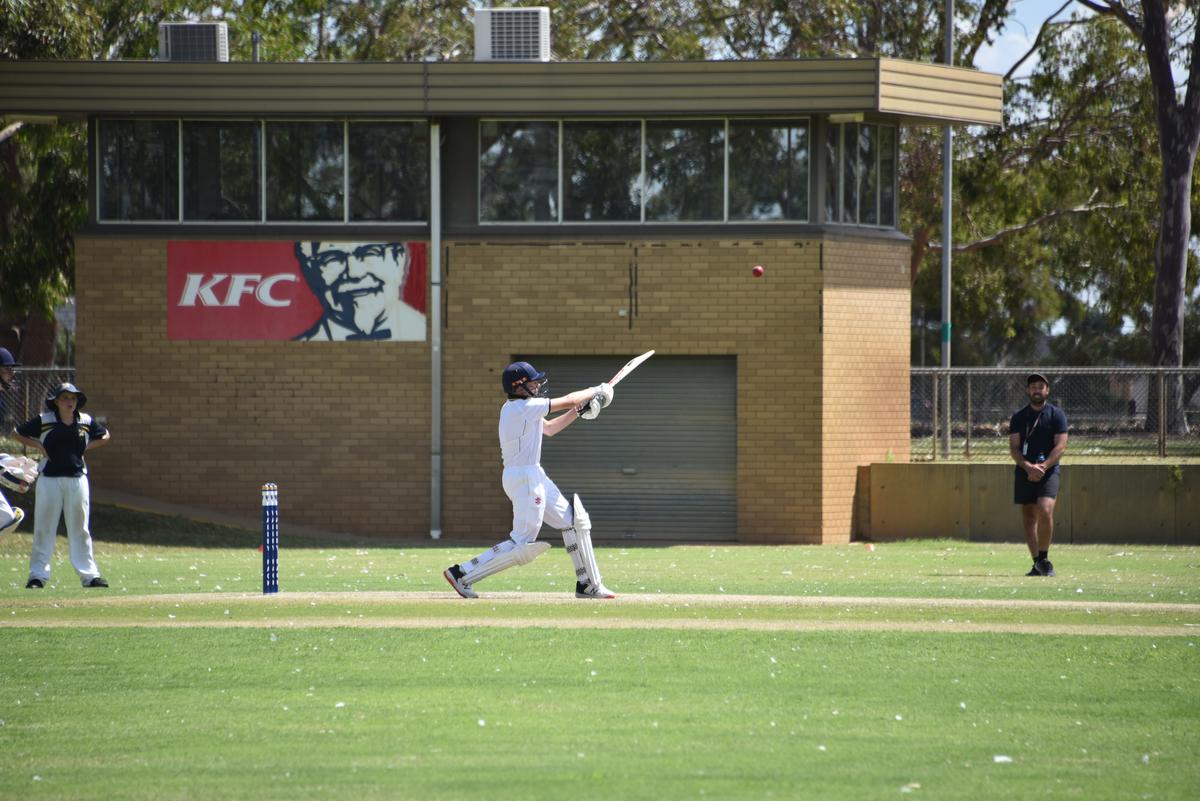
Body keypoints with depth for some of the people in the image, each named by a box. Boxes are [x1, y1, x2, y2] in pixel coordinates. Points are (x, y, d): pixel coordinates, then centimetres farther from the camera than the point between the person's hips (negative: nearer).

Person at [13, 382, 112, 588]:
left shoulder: (86, 422, 4)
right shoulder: (44, 421, -3)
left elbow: (106, 436, 19)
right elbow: (19, 433, 6)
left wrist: (87, 446, 4)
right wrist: (39, 446, -5)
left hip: (77, 478, 2)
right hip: (50, 478, -2)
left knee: (80, 528, 7)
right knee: (44, 527, 0)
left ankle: (89, 574, 9)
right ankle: (38, 575, 4)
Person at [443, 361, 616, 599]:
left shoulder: (514, 408, 11)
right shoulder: (524, 408, -18)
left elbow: (549, 429, 23)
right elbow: (568, 401, -12)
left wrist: (579, 410, 14)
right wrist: (596, 391, 5)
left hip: (534, 476, 11)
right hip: (525, 479, -11)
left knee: (574, 521, 15)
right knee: (522, 544, -9)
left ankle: (588, 585, 20)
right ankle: (463, 574, -7)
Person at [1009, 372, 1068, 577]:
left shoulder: (1056, 415, 3)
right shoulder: (1019, 417, 10)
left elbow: (1060, 446, -4)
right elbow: (1013, 448, 3)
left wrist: (1042, 467, -17)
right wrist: (1029, 466, -15)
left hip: (1049, 470, -3)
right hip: (1024, 473, 3)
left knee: (1045, 511, -21)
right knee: (1028, 518, 2)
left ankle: (1043, 558, -11)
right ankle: (1037, 563, 8)